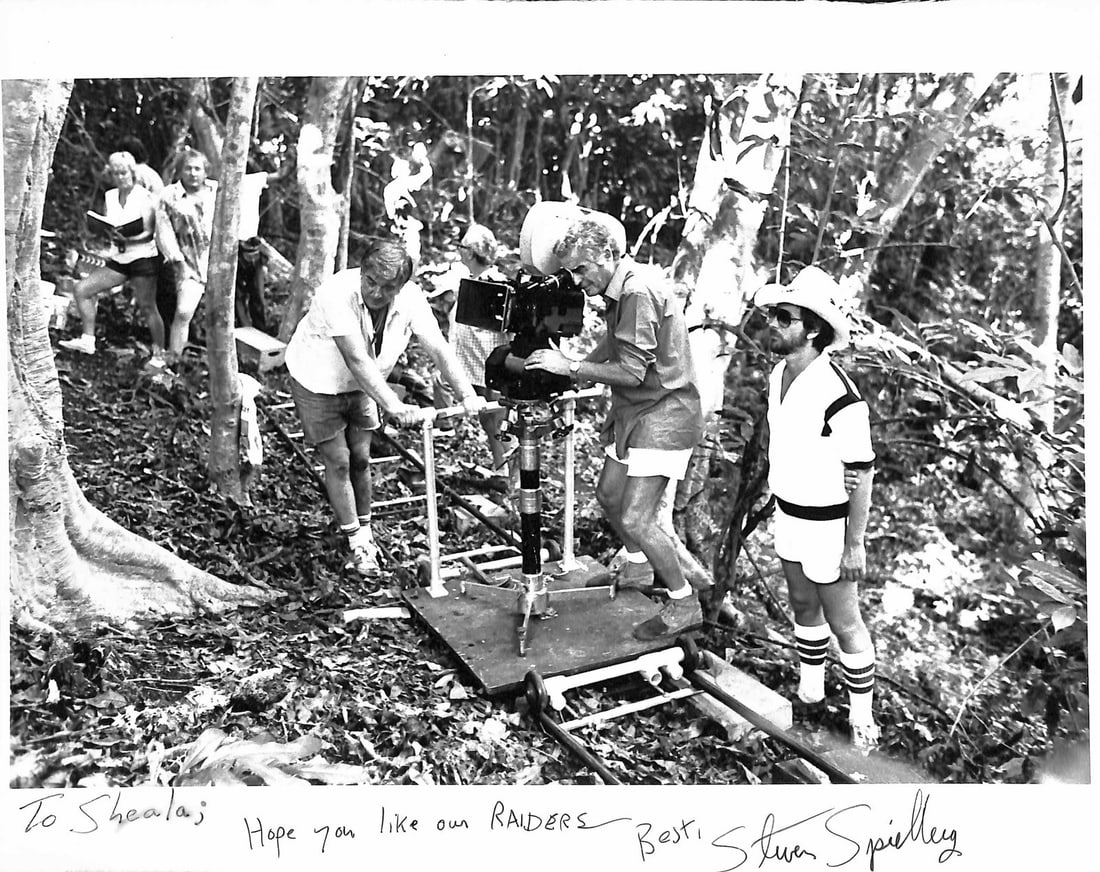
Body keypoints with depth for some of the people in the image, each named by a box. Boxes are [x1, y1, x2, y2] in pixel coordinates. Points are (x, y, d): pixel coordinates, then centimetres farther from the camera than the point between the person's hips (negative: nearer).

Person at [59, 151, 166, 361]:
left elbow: (149, 233, -12)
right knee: (81, 289, -1)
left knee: (147, 307, -6)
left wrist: (127, 240, -28)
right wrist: (110, 235, -12)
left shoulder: (145, 197, -6)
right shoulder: (109, 197, 10)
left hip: (143, 257, -6)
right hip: (118, 259, 6)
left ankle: (159, 355, 4)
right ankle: (88, 340, 3)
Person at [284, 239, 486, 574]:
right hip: (318, 383, -4)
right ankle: (356, 543, 12)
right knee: (338, 461, -1)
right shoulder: (336, 294, -35)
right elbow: (357, 360, -43)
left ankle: (365, 530, 28)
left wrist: (467, 396, -38)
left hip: (360, 386, 4)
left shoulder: (410, 298, -21)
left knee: (361, 458, 9)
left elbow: (438, 349, -25)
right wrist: (393, 406, -52)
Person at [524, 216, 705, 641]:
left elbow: (631, 371, -25)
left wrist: (570, 367, -19)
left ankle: (684, 605, 5)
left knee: (635, 518, -11)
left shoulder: (639, 294, -22)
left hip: (663, 414, -10)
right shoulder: (619, 291, 9)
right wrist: (569, 368, 9)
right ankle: (638, 567, 42)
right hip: (636, 411, 10)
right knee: (609, 494, 19)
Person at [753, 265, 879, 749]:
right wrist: (778, 505, 9)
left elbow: (861, 474, -21)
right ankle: (810, 688, 42)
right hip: (788, 515, 8)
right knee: (803, 606, 23)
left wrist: (854, 545, -17)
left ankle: (860, 713, 27)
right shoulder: (778, 374, 0)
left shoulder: (838, 394, -26)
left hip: (828, 524, -8)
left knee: (843, 623, 8)